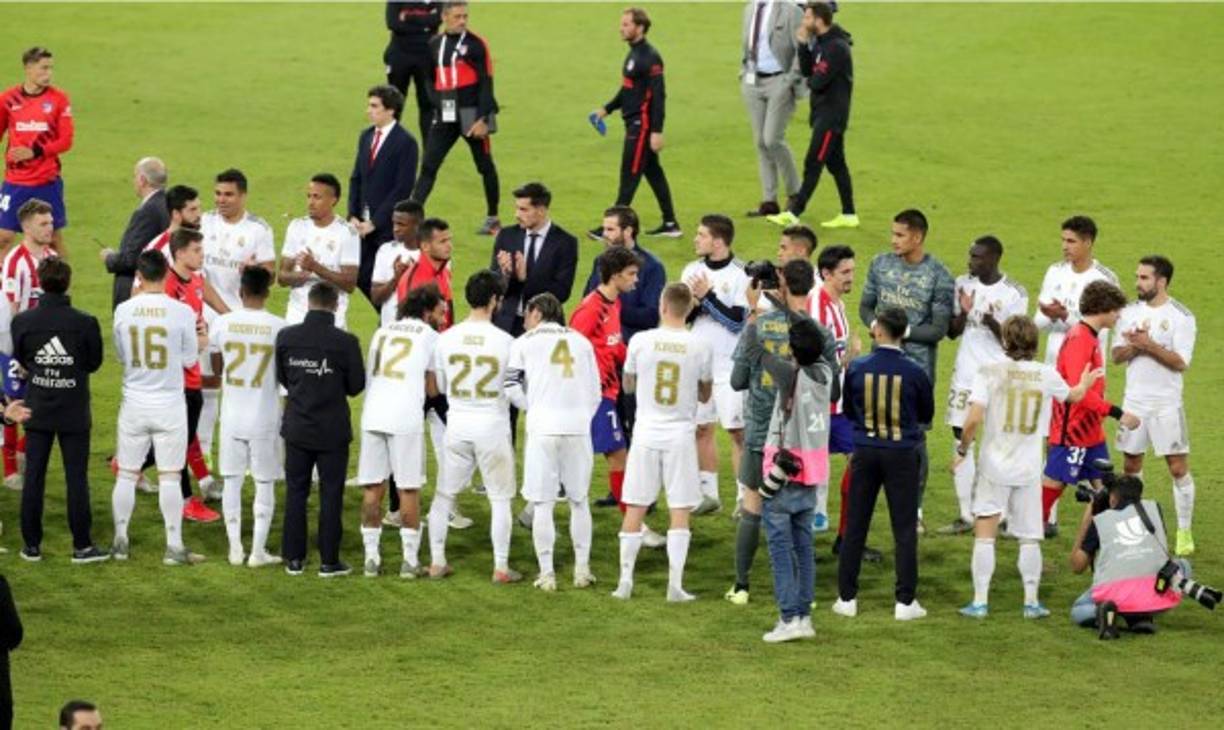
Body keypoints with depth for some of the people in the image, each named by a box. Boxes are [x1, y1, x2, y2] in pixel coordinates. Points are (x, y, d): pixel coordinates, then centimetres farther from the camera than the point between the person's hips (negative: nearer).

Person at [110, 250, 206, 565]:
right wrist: (200, 343, 20)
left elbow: (121, 354, 8)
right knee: (170, 476, 3)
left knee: (127, 473, 11)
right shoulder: (182, 312, -12)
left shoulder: (124, 311, -6)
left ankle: (121, 541, 16)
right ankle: (174, 546, 4)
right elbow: (189, 359, -2)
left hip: (134, 403, 2)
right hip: (169, 404, -2)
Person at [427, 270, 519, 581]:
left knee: (445, 494, 15)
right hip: (493, 426, -2)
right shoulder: (504, 341, -12)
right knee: (500, 498, 8)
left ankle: (436, 561, 16)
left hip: (457, 424, 2)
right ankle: (501, 567, 8)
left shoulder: (446, 339, -4)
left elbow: (439, 386, 6)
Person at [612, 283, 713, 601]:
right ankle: (675, 584, -1)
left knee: (635, 509, 7)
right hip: (681, 435, 0)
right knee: (679, 511, 3)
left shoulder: (641, 341, -6)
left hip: (646, 433, 0)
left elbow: (628, 385, 10)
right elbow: (705, 395, 8)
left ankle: (625, 580, 7)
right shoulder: (700, 346, -5)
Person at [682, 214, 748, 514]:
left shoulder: (741, 275, -9)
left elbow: (738, 321, -15)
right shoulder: (693, 270, 9)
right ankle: (709, 493, 18)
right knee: (701, 428, 9)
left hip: (732, 368, -6)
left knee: (738, 432, -5)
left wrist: (707, 296, -15)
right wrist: (695, 300, -12)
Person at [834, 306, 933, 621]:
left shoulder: (857, 368, -8)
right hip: (902, 454, -1)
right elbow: (926, 414, 5)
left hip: (865, 453, 1)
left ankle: (847, 597, 12)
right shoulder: (915, 371, -11)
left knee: (855, 527, 9)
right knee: (904, 529, 5)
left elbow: (847, 410, 7)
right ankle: (905, 601, 4)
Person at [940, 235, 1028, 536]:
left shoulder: (1014, 293, -6)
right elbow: (952, 332, 7)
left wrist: (994, 324, -26)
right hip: (966, 373, 4)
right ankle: (965, 515, 9)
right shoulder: (963, 284, 5)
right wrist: (963, 313, -14)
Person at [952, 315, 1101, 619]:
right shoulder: (1046, 374, -1)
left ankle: (980, 602, 1)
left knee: (985, 534, 3)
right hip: (1029, 469, 2)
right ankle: (1032, 602, 16)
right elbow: (1072, 396, 21)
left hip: (994, 467, -2)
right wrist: (1085, 383, 44)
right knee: (1030, 538, 11)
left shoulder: (989, 371, -10)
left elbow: (973, 419, -18)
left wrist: (963, 449, -2)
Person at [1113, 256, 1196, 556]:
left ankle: (1184, 532, 3)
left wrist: (1149, 344, -22)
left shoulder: (1181, 317, -8)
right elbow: (1117, 355, 3)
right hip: (1134, 401, 5)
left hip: (1167, 404, -5)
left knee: (1178, 467, -5)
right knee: (1131, 465, 10)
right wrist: (1135, 346, -16)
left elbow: (1181, 362, -15)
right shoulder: (1130, 313, 7)